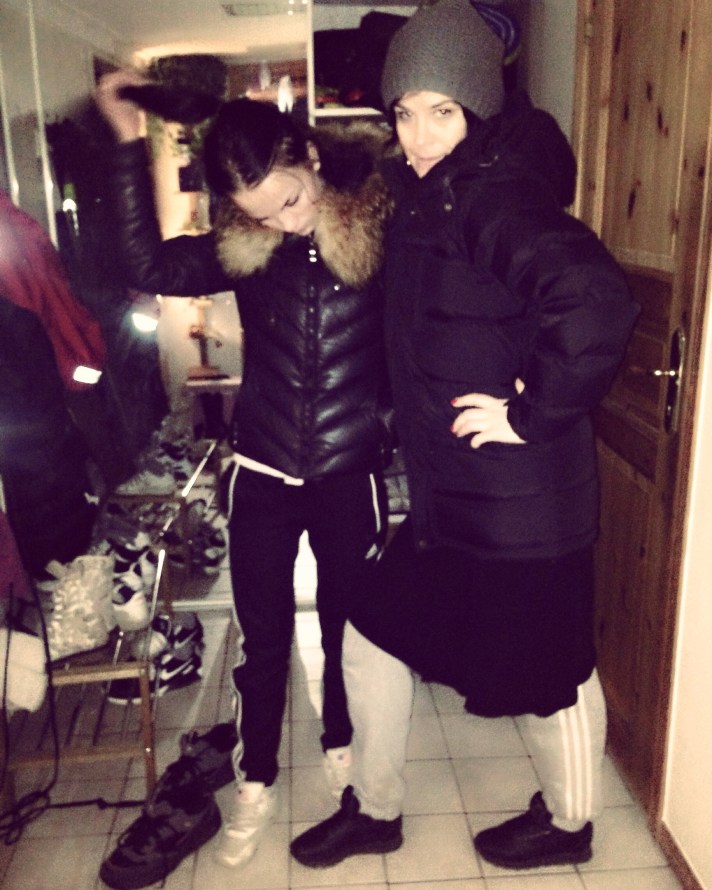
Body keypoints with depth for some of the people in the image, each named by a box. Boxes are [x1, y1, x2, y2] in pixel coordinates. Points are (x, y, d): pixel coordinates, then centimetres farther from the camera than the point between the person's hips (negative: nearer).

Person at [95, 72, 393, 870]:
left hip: (352, 473, -1)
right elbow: (150, 265, -13)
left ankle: (342, 749, 45)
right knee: (263, 636, 13)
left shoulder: (380, 224, -10)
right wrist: (129, 145, -16)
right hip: (263, 473, 1)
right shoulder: (242, 245, -4)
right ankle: (255, 782, 35)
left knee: (347, 623, 18)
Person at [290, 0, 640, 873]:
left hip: (520, 504, -9)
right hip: (447, 499, 9)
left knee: (547, 670, 12)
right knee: (374, 636, 17)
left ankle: (567, 824, 41)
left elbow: (597, 302, -36)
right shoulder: (423, 197, 8)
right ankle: (373, 809, 40)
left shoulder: (495, 196, -20)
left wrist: (534, 410, -25)